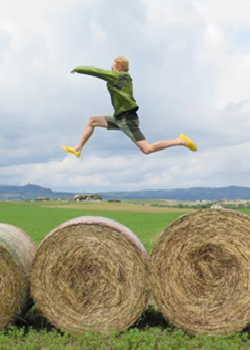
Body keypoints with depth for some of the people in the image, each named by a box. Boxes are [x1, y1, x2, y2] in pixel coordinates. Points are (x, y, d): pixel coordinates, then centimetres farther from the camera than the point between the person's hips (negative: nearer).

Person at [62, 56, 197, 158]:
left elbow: (96, 71, -7)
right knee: (92, 121, 13)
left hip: (127, 118, -10)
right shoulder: (123, 78, 15)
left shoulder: (117, 76, -10)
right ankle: (77, 149, 14)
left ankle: (181, 141, -9)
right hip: (121, 117, 10)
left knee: (147, 149, -15)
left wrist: (78, 69, 7)